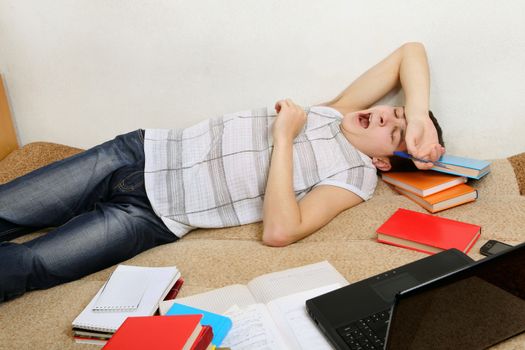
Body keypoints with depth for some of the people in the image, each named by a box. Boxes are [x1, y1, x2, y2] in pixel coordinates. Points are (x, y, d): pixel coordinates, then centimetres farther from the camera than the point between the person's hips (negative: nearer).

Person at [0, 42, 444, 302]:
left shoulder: (356, 177, -4)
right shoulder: (337, 112, 9)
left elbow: (280, 231, -20)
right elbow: (411, 52, 14)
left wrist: (285, 137, -16)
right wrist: (419, 116, -1)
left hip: (153, 217, -4)